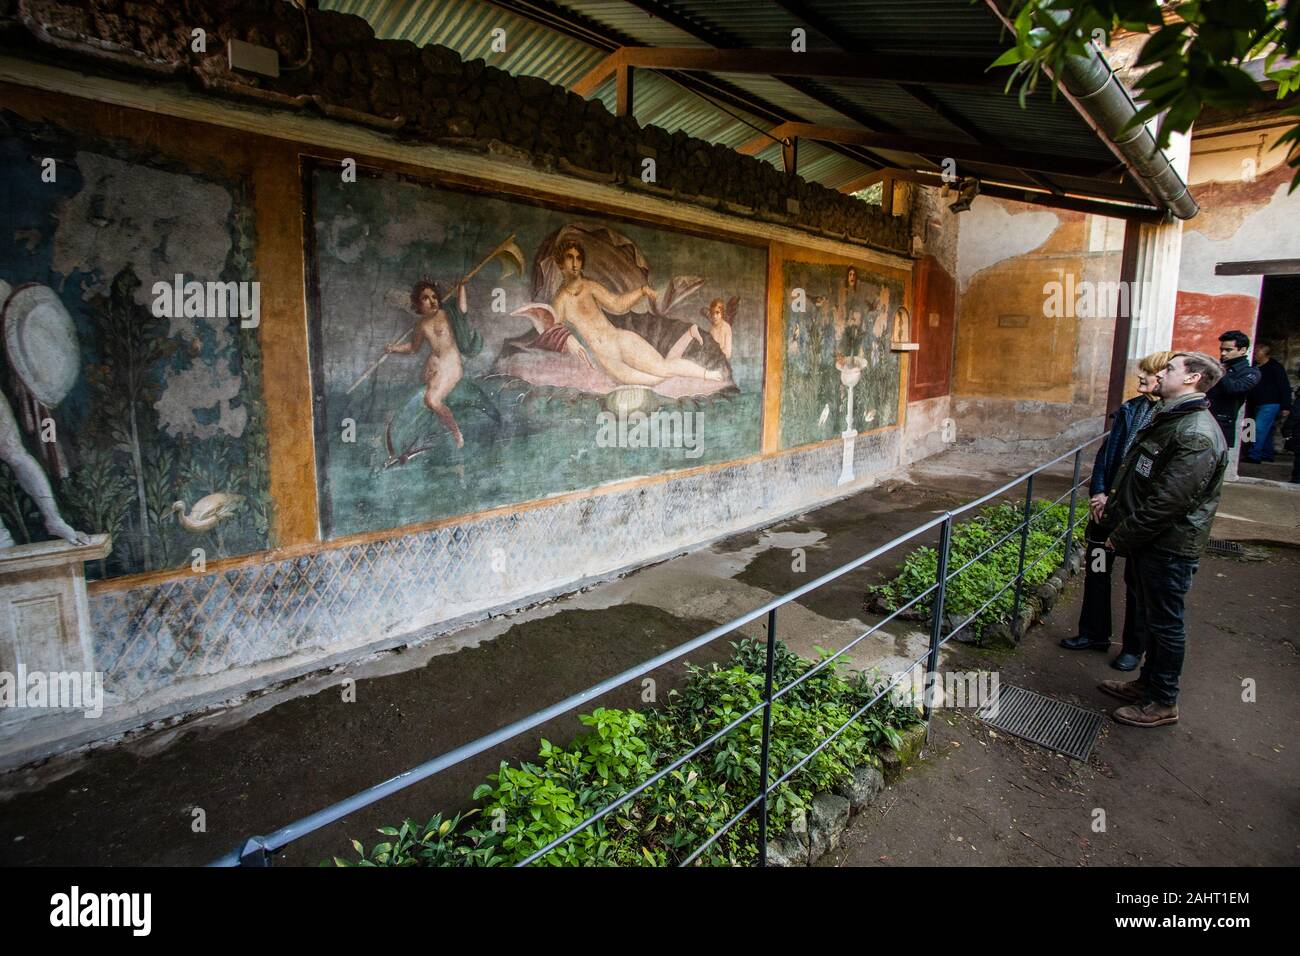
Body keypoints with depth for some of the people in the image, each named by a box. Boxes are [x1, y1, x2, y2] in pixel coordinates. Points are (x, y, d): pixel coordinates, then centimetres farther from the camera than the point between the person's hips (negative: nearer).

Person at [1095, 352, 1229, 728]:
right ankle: (1147, 683, 36)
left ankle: (1163, 703, 20)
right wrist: (1112, 512, 11)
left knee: (1164, 624, 4)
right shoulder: (1167, 418, 12)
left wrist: (1123, 537, -19)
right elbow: (1133, 478, 18)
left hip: (1169, 547, -10)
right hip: (1147, 542, 10)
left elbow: (1169, 500, -26)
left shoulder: (1197, 434, -22)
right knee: (1148, 618, 20)